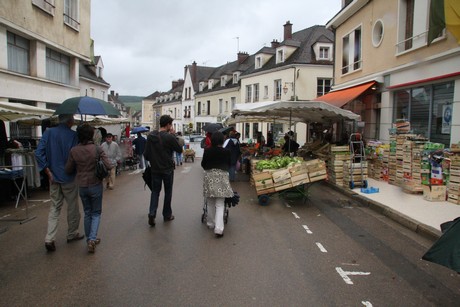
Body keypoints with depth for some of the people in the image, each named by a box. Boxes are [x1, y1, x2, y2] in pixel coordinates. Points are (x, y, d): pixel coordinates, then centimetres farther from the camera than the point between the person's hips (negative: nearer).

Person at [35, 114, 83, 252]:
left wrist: (48, 171, -2)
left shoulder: (48, 132, -1)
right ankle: (72, 234, 27)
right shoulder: (73, 135, -14)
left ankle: (49, 238, 4)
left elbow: (38, 153, -5)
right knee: (72, 207, 13)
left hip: (54, 177, 4)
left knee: (54, 207, 12)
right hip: (69, 177, -4)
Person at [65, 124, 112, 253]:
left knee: (87, 213, 18)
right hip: (95, 185, -3)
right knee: (96, 213, 12)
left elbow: (68, 170, 1)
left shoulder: (74, 151, -6)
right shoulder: (97, 149, -15)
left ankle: (89, 239, 25)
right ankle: (92, 239, -4)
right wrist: (114, 163, 4)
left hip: (82, 186, 3)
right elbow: (108, 166, -17)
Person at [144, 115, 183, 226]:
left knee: (155, 191, 12)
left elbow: (146, 153, 5)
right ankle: (167, 215, 21)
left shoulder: (151, 136, 1)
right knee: (168, 192, 11)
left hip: (155, 168, 4)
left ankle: (152, 213, -5)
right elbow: (179, 150, -6)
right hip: (167, 169, -4)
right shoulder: (169, 137, -17)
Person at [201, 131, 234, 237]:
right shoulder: (227, 152, -3)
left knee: (210, 204, 15)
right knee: (220, 205, -1)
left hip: (209, 177, 1)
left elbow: (203, 164, 9)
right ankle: (218, 228, -9)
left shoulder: (207, 151, -2)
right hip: (222, 177, -1)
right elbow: (229, 164, 11)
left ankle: (211, 224, 28)